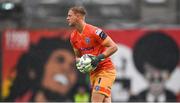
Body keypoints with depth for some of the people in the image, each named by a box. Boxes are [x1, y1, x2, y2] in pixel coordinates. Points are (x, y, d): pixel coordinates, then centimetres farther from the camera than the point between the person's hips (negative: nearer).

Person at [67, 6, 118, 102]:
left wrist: (99, 58, -25)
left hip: (105, 69, -8)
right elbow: (78, 55, 21)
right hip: (93, 72, 8)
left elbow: (113, 47, -17)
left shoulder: (94, 31, -18)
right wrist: (79, 62, -2)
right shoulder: (73, 37, 7)